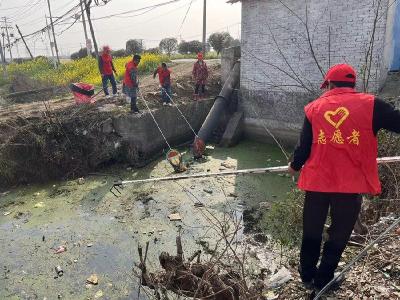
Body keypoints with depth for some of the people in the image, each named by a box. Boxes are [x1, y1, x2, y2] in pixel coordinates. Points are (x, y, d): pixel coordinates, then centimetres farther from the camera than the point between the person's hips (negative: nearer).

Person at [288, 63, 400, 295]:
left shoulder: (313, 108, 1)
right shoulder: (370, 105, -6)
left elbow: (304, 146, 3)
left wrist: (295, 166, 20)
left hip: (316, 181, 3)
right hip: (351, 184, -2)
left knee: (312, 232, 19)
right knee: (339, 235, 16)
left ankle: (307, 276, 37)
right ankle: (323, 280, 29)